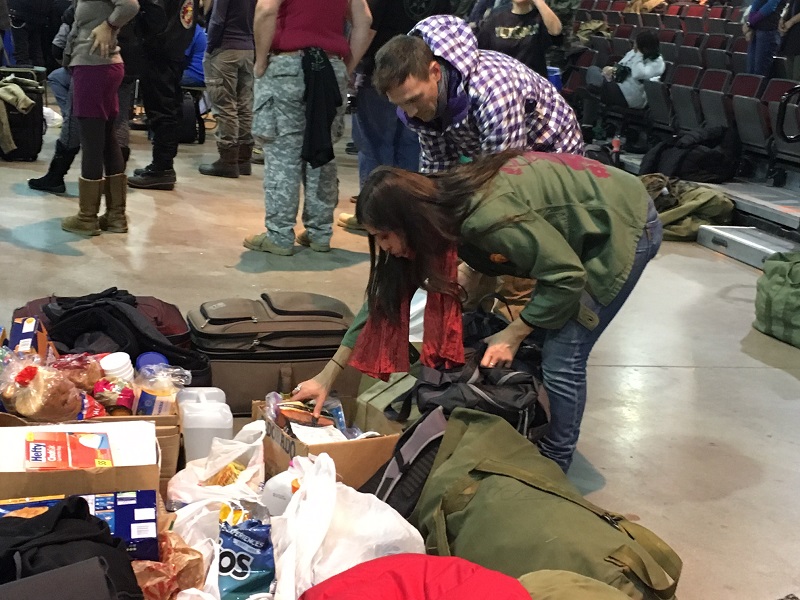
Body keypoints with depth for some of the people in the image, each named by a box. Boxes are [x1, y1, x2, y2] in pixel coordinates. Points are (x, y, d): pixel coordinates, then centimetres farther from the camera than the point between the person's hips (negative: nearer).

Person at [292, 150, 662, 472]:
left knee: (560, 359, -8)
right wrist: (329, 374, 2)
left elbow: (567, 277, -24)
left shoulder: (487, 216, -35)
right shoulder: (436, 205, -9)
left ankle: (554, 465, 9)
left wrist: (513, 334, -15)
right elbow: (384, 296, 0)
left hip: (624, 226, -8)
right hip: (580, 228, 8)